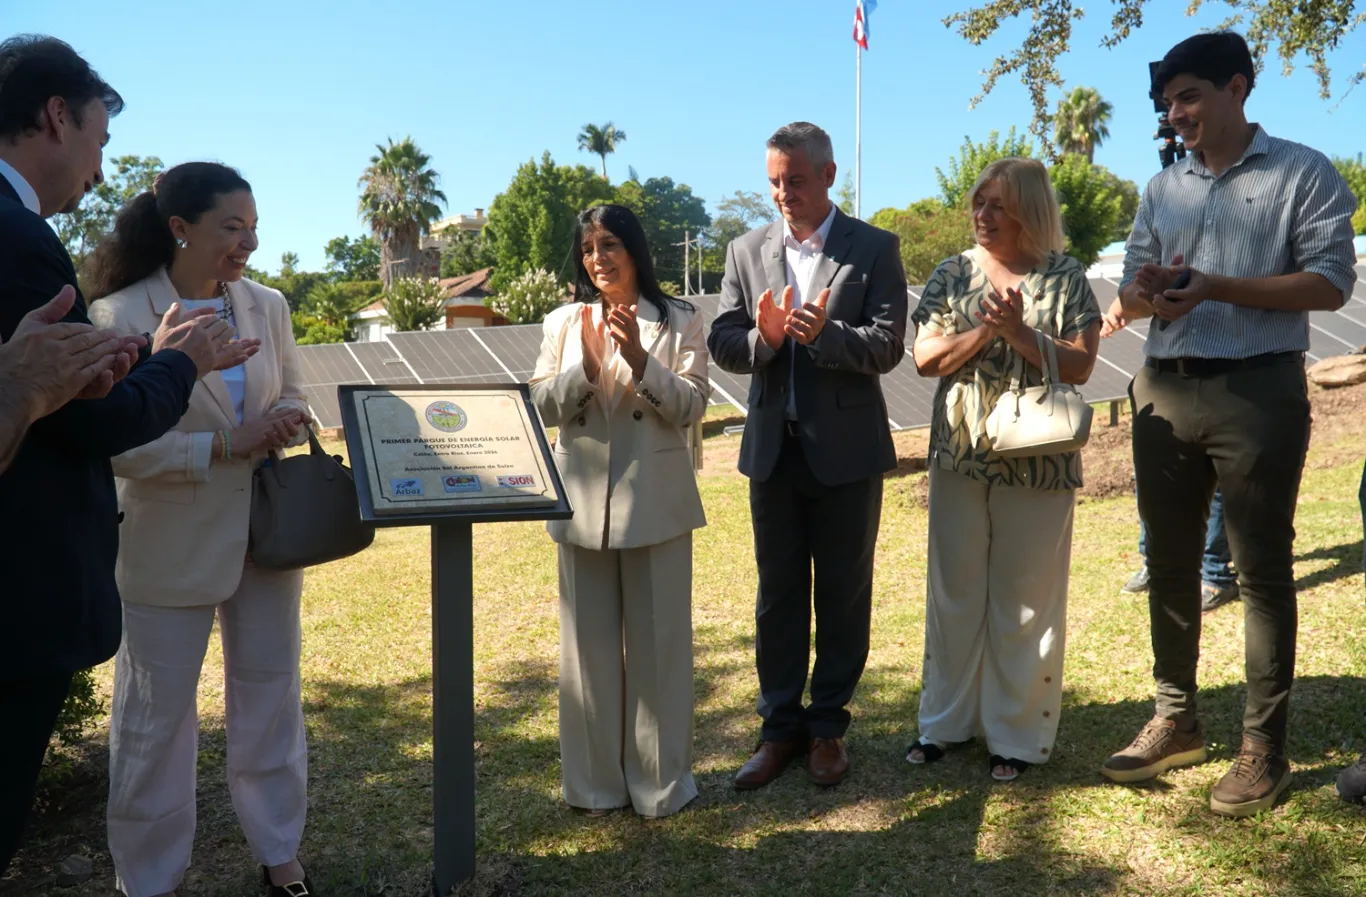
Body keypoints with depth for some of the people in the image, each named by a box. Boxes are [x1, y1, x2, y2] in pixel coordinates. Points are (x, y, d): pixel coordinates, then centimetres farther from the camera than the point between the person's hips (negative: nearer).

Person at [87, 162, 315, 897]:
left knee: (271, 699, 15)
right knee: (155, 718, 9)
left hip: (266, 532, 5)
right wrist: (225, 445, -24)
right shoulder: (119, 317, -13)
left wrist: (289, 421, -12)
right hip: (170, 548, -4)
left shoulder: (267, 306, 2)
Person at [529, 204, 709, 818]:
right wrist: (586, 364, -14)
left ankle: (660, 779, 17)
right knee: (590, 642, 8)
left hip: (656, 499, -2)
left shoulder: (679, 322, 2)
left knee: (658, 640, 4)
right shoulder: (563, 323, 9)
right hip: (583, 500, 2)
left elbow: (692, 406, -4)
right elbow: (543, 408, 3)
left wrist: (640, 360, -18)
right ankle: (596, 780, 20)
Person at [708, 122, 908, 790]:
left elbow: (887, 346, -10)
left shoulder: (874, 249, -3)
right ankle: (780, 725, 23)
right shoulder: (747, 251, 7)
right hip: (774, 446, 3)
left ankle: (828, 724, 24)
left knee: (843, 592, 8)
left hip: (847, 449, -3)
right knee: (778, 591, 11)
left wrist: (825, 333, -27)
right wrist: (763, 337, -19)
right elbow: (722, 343, 2)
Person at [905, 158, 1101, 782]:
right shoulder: (952, 274, 6)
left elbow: (1079, 365, -7)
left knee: (1026, 599, 6)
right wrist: (983, 331, -15)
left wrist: (1019, 332, -18)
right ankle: (946, 719, 24)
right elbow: (925, 357, -1)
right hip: (960, 455, 3)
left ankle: (1018, 732, 19)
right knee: (954, 590, 10)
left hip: (1036, 461, -2)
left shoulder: (1066, 278, -1)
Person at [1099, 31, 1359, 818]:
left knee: (1263, 570, 1)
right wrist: (1149, 295, -12)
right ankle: (1176, 720, 24)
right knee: (1170, 564, 10)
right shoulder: (1162, 188, 14)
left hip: (1257, 392, -5)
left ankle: (1265, 748, 11)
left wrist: (1216, 287, -19)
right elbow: (1130, 291, 12)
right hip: (1166, 391, 6)